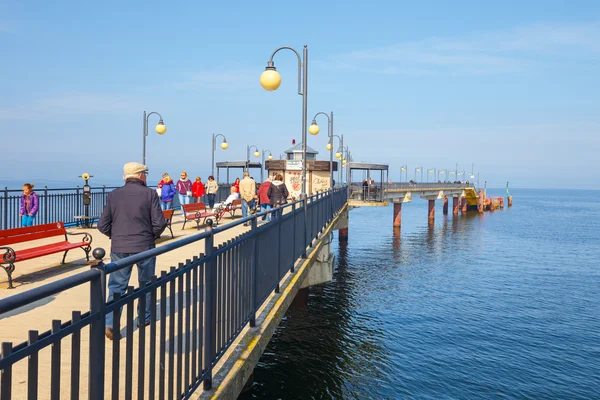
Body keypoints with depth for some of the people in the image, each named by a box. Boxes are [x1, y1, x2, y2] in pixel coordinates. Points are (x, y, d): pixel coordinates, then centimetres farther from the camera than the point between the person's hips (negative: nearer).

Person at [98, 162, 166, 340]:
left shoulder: (113, 195, 1)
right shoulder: (150, 194, -7)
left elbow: (103, 225, 1)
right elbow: (159, 223, -11)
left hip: (119, 248, 2)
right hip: (144, 246, -1)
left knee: (117, 285, 6)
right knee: (146, 283, 17)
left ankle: (110, 323, -4)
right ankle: (144, 319, 28)